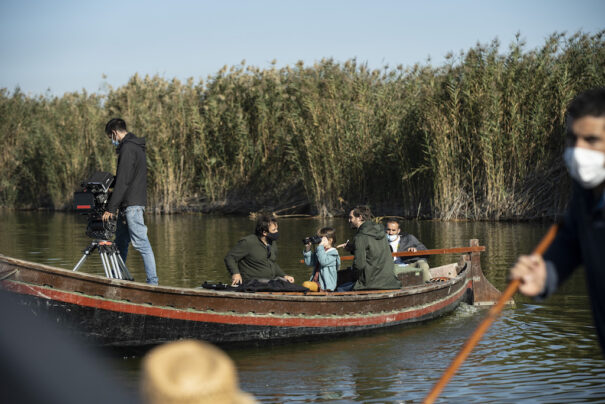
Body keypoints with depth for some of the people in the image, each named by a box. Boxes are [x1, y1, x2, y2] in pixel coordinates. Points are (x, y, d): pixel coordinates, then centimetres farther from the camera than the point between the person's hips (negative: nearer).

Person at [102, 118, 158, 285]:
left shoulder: (128, 148, -13)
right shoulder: (135, 146, 19)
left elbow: (122, 182, -18)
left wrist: (111, 208, -16)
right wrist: (115, 206, 22)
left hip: (132, 204, -10)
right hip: (130, 204, 10)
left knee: (141, 243, -11)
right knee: (121, 242, 13)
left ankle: (152, 282, -13)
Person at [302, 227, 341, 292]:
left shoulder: (333, 253, -8)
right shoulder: (319, 251, 15)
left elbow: (324, 262, -24)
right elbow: (309, 262, 14)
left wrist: (321, 247, -23)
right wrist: (307, 249, 3)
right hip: (316, 282, 8)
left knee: (306, 284, -28)